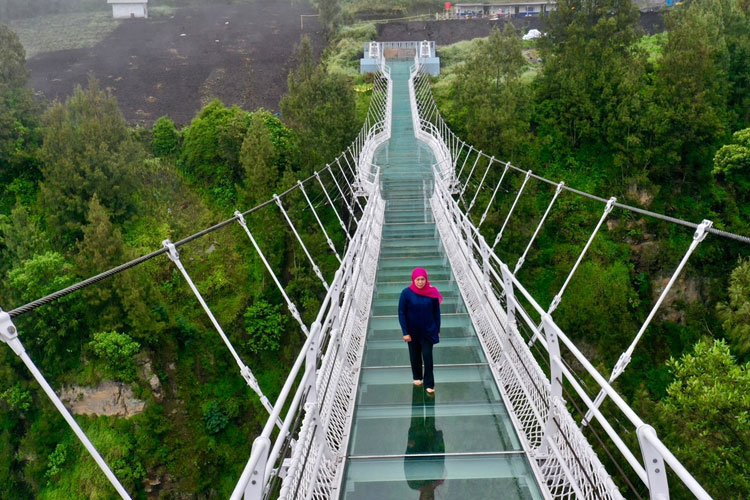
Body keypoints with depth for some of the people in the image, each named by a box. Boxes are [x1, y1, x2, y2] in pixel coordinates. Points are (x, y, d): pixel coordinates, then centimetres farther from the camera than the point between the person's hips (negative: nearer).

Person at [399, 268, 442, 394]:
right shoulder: (406, 293, -15)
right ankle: (417, 377, 38)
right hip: (413, 331, 0)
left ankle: (429, 384, 8)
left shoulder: (432, 292, -11)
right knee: (415, 355, 16)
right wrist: (405, 332, -12)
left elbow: (436, 312, -1)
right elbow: (401, 313, -11)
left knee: (427, 356, -3)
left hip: (428, 331, 0)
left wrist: (437, 330, 3)